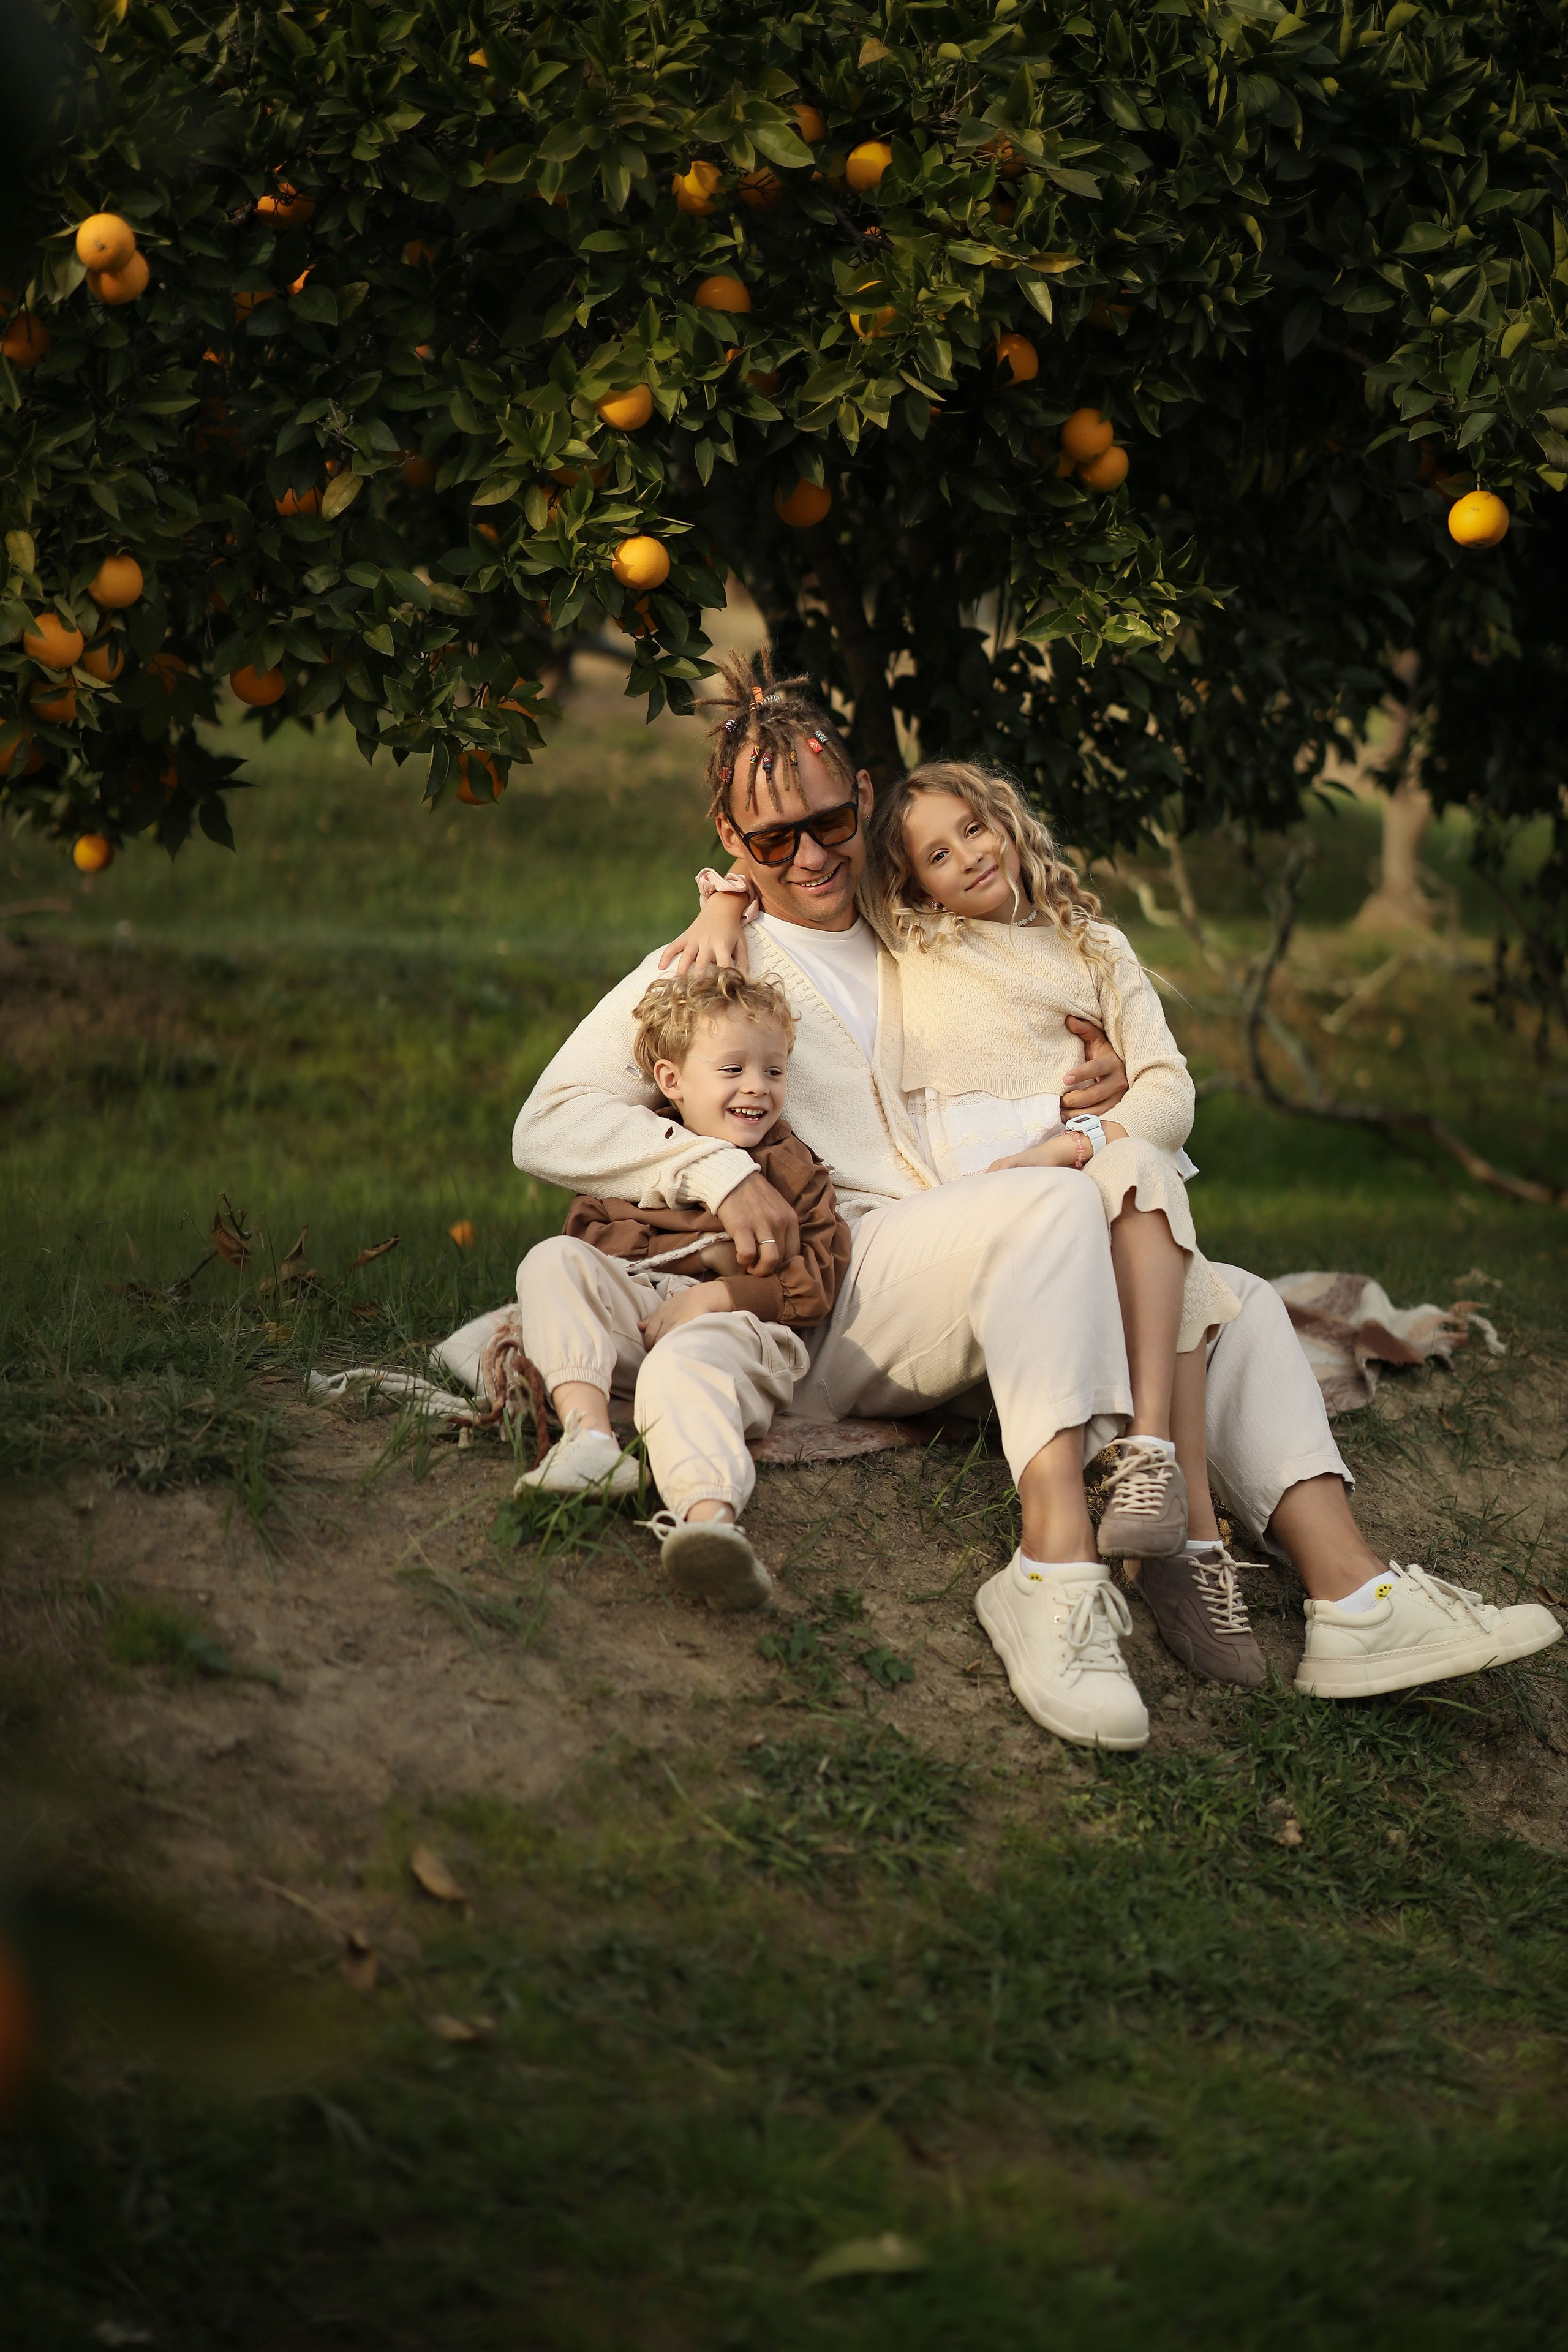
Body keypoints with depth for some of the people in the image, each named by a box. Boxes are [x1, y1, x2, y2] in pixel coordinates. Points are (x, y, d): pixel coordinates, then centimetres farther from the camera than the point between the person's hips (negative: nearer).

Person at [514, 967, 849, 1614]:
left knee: (684, 1365, -39)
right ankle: (588, 1428, -39)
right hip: (626, 1316, 4)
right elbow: (589, 1230, 11)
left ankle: (709, 1514, -71)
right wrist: (704, 1250, -1)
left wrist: (716, 1294, -11)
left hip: (730, 1325, -4)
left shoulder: (792, 1171, 18)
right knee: (554, 1261, -20)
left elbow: (817, 1281, 5)